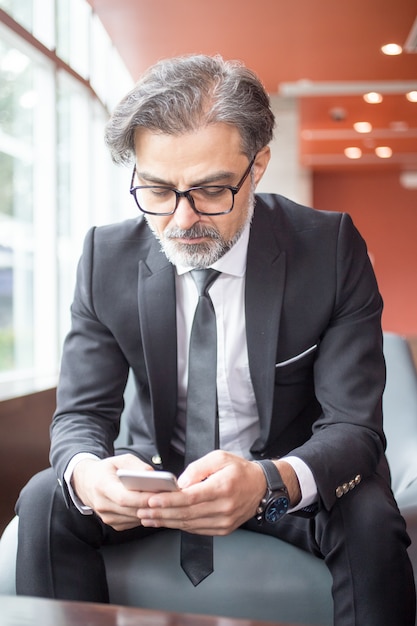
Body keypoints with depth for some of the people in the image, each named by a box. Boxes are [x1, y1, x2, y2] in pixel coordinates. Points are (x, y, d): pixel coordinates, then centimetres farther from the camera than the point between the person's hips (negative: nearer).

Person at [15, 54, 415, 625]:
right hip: (160, 470, 2)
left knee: (370, 516, -31)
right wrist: (86, 471, -34)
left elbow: (354, 425, -20)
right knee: (45, 501, -23)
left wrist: (269, 481, -43)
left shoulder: (332, 248, -17)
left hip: (295, 477, -1)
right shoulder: (107, 257, -10)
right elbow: (81, 412, -8)